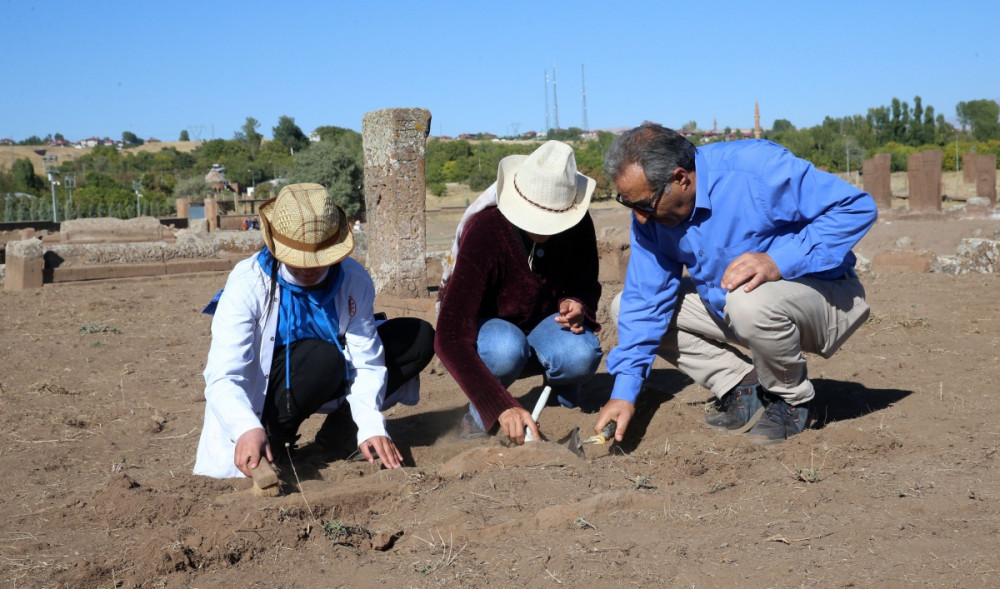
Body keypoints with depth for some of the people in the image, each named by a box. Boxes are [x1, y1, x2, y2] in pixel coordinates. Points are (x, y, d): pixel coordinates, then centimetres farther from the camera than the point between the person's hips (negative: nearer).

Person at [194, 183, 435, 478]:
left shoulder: (354, 279, -16)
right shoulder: (247, 285, -25)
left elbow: (365, 361, -18)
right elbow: (222, 377, -32)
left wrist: (370, 426, -34)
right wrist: (248, 429, -52)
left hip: (330, 380, 5)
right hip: (261, 394, -5)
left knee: (419, 337, -8)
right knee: (324, 357, -37)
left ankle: (340, 432, -6)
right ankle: (273, 440, -12)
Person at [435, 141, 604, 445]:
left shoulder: (578, 226, -19)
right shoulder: (484, 231, -31)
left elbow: (586, 285, 2)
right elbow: (450, 339, -37)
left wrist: (578, 306, -25)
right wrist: (502, 407, -48)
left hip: (543, 325, 3)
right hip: (488, 326, -3)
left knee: (581, 355, -32)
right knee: (506, 349, -38)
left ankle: (567, 406, 4)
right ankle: (479, 413, -6)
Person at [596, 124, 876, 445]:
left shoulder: (756, 167, -28)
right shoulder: (650, 214, -10)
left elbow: (857, 206, -27)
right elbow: (645, 301, -9)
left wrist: (778, 261, -36)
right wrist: (624, 392, -15)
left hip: (818, 291, -6)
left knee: (750, 302, -40)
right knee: (627, 305, -3)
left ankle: (791, 400, -8)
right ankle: (742, 392, 0)